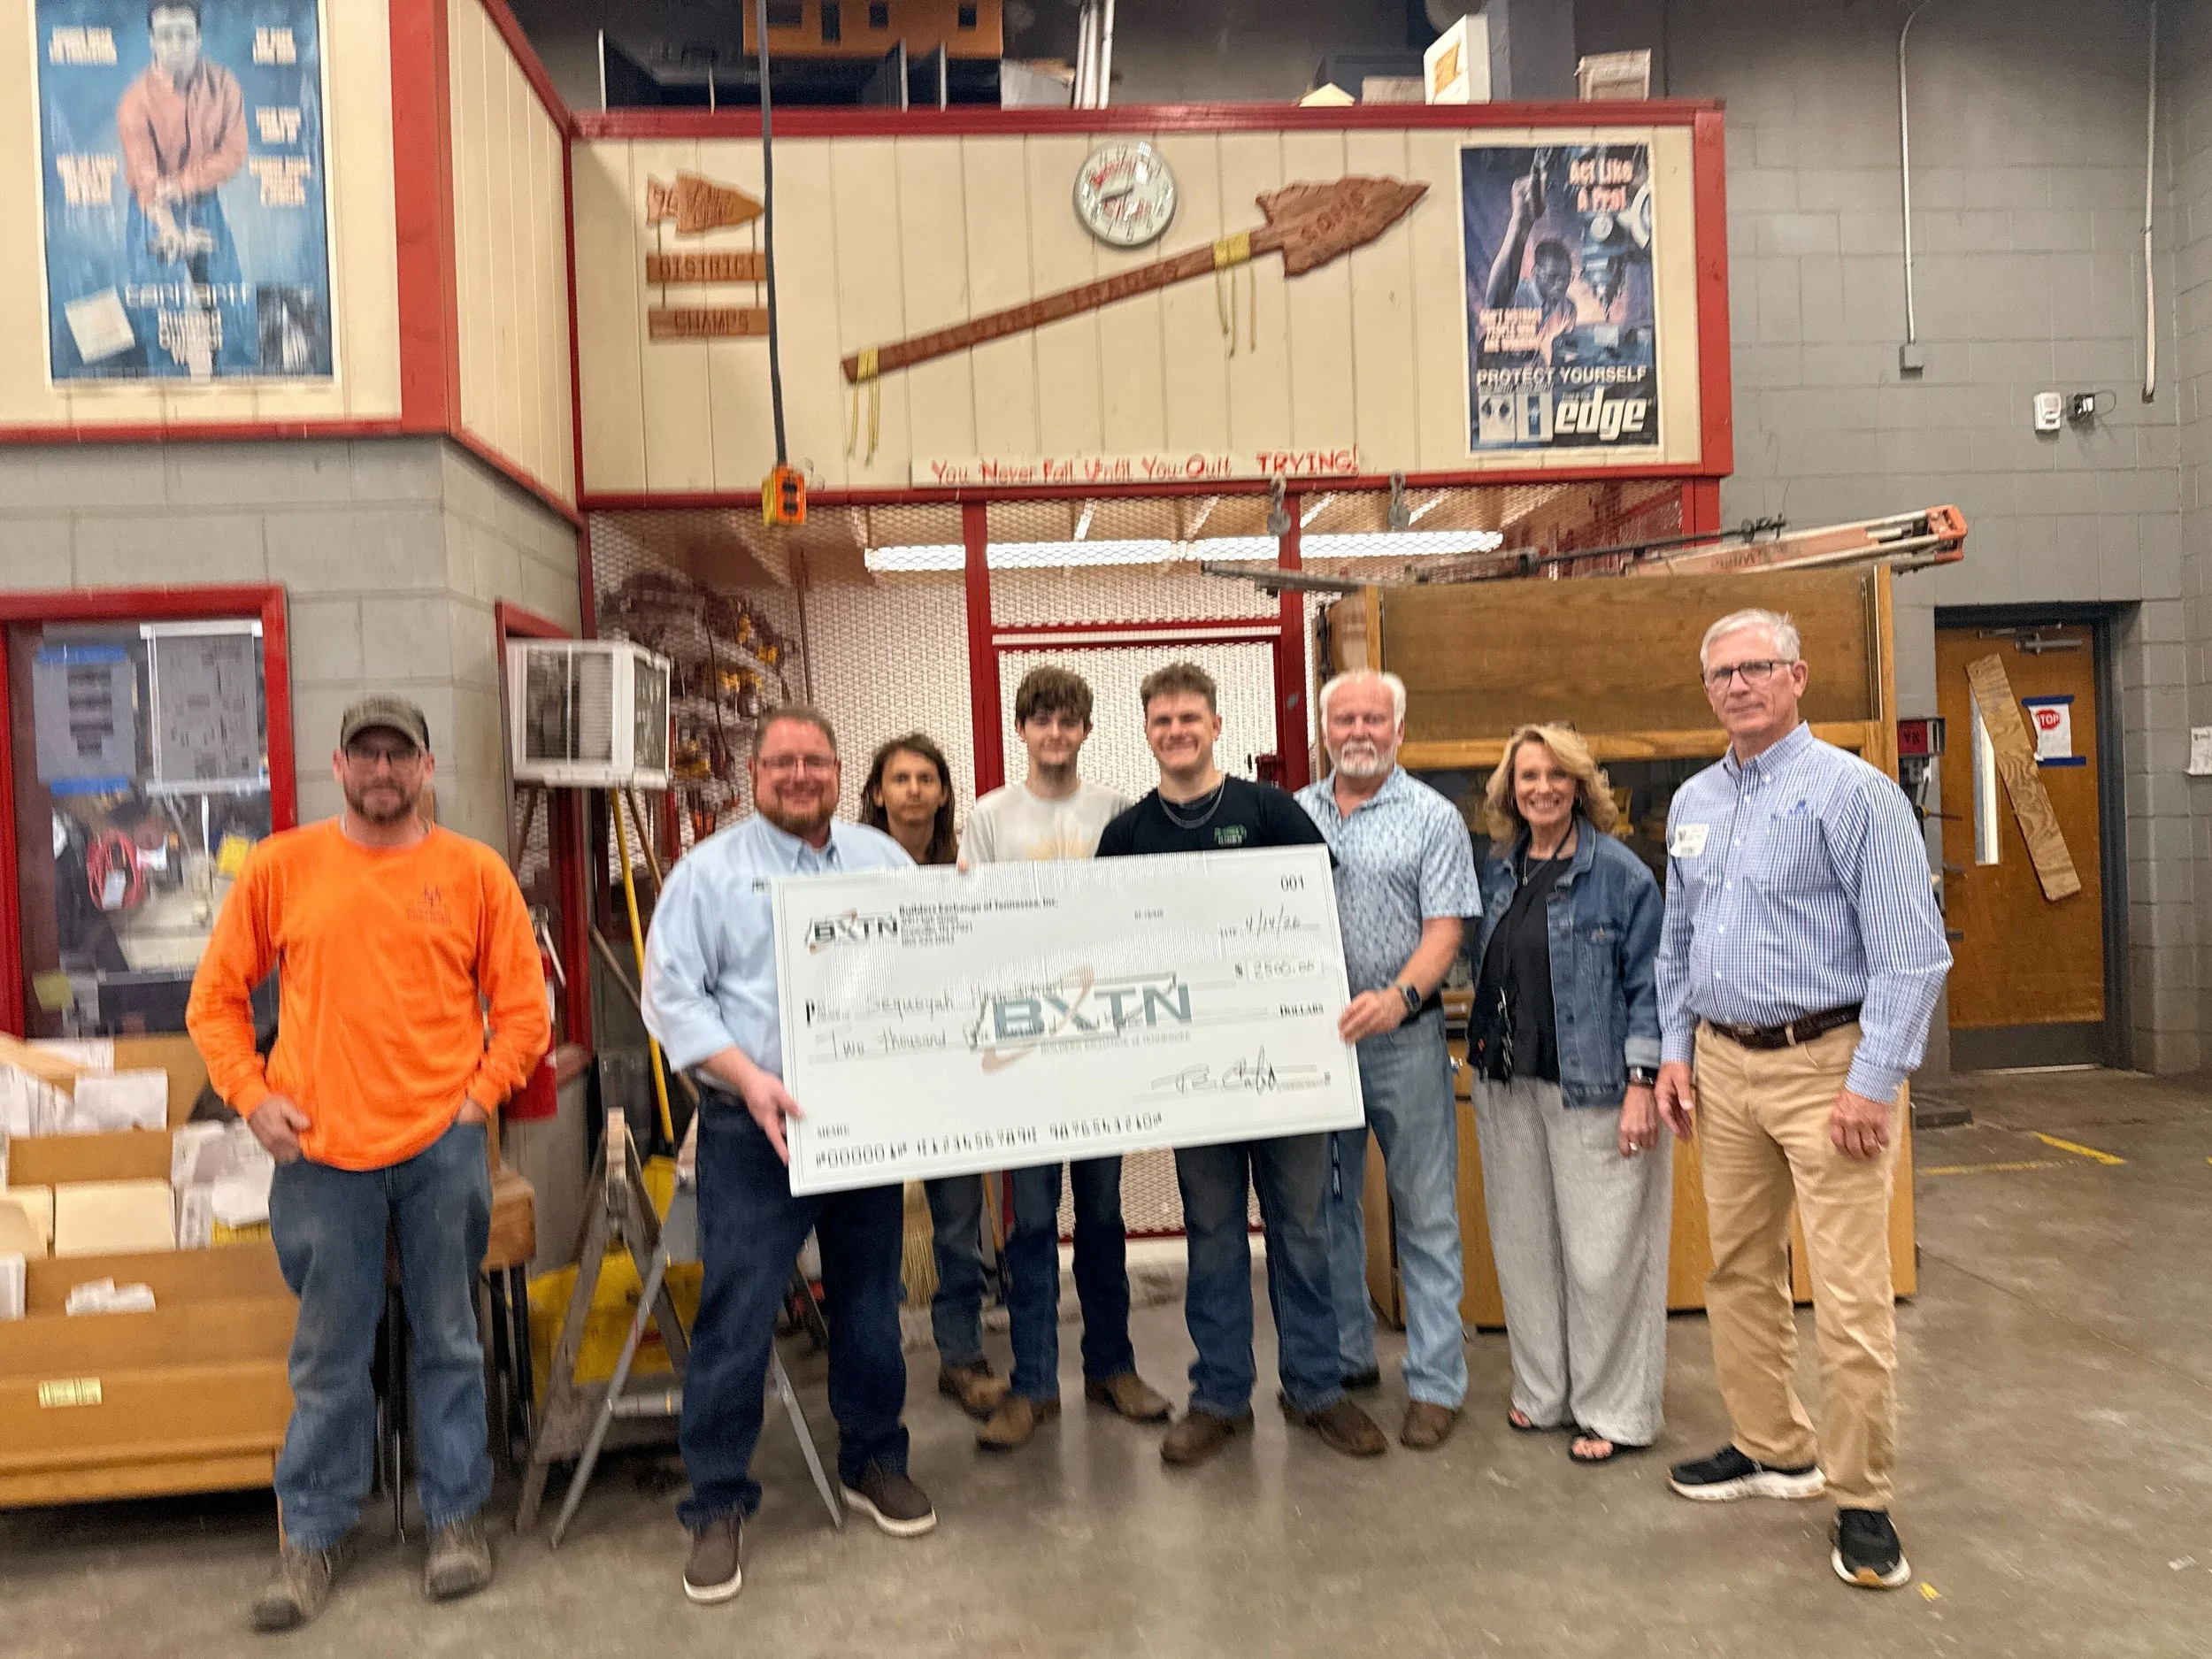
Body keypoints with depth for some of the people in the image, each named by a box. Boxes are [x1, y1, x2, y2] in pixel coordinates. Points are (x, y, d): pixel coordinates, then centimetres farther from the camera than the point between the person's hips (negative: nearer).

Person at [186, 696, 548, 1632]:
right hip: (321, 1151, 0)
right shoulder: (279, 869, 3)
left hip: (441, 1146, 0)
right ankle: (316, 1532, 29)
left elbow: (522, 1005, 4)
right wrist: (252, 1097, -2)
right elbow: (215, 998, 8)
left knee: (448, 1341, 11)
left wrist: (480, 1096, -4)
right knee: (329, 1354, 11)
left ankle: (456, 1517, 27)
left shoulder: (474, 872, 1)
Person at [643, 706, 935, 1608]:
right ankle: (717, 1504, 15)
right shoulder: (710, 870, -2)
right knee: (736, 1317, -1)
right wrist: (747, 1078, -19)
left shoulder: (884, 859, 9)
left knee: (870, 1302, 15)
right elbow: (673, 994, -7)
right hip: (755, 1129, -3)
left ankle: (873, 1461, 33)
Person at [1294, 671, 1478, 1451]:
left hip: (1403, 1035, -3)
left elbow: (1444, 929, -9)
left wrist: (1398, 997, -25)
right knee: (1327, 1203, 13)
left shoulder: (1432, 817, -1)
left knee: (1426, 1212, 2)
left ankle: (1435, 1383, 12)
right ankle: (1345, 1358, 28)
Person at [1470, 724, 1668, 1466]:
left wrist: (1642, 1084, -14)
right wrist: (1484, 1046, 12)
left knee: (1601, 1251, 1)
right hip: (1508, 1086, 6)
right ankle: (1543, 1391, 28)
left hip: (1590, 1087, -6)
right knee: (1524, 1241, 13)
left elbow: (1647, 985, -9)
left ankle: (1615, 1411, 16)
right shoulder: (1499, 874, 10)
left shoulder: (1619, 872, -7)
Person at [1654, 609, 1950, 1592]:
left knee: (1851, 1297, -3)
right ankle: (1773, 1450, 33)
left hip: (1826, 1064, -7)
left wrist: (1871, 1083, -17)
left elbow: (1913, 951, -13)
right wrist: (1674, 1051, 12)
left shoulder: (1852, 792, -10)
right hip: (1723, 1065, 7)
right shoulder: (1693, 803, 11)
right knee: (1739, 1272, 16)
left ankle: (1861, 1502, 13)